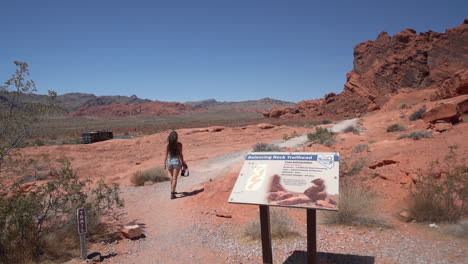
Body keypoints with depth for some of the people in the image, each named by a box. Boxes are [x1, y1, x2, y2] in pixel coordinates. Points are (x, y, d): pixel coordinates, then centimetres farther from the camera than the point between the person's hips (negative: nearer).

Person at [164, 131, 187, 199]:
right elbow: (180, 154, -5)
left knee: (172, 176, 24)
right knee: (174, 178, 0)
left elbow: (166, 155, -1)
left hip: (169, 161, 3)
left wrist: (165, 163, 7)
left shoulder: (168, 145, -3)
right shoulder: (179, 144, -8)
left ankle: (172, 190, 35)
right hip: (176, 161, -3)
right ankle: (172, 193, -6)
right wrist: (183, 162, 6)